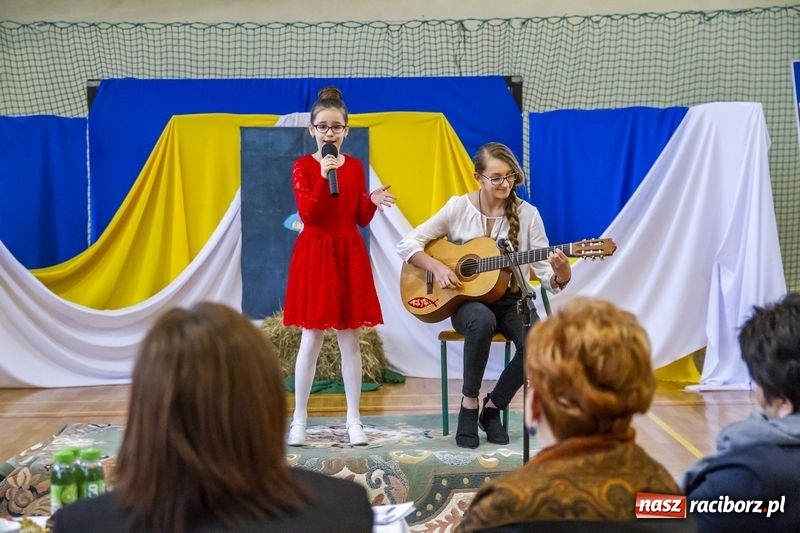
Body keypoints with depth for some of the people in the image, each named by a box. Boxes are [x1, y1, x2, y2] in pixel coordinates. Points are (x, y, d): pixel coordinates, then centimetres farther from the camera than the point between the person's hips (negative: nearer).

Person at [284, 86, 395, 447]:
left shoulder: (355, 167, 8)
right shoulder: (303, 166, -2)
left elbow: (361, 219, 10)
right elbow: (307, 215, -15)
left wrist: (374, 202, -10)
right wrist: (324, 177, -24)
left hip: (349, 255, 3)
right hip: (315, 254, -3)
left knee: (350, 338, 5)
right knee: (311, 339, -1)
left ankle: (354, 419, 12)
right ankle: (299, 420, 9)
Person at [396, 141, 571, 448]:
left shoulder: (527, 215, -2)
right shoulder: (459, 207, -3)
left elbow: (546, 275, -5)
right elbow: (407, 245, -3)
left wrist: (561, 274, -28)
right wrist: (436, 267, -19)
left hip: (510, 300, 2)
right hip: (466, 299, -2)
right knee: (483, 320, -39)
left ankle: (493, 407, -5)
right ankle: (469, 406, -17)